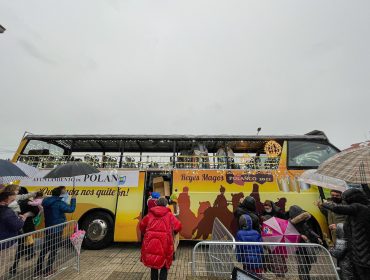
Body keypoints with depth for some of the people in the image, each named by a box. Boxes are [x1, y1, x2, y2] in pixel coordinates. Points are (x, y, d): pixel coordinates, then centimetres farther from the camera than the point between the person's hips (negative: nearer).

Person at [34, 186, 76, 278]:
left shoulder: (46, 201, 0)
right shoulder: (59, 203, -23)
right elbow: (71, 209, -19)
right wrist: (73, 199, -7)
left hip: (48, 229, 7)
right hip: (57, 230, -7)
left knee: (44, 249, 18)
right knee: (53, 250, 7)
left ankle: (37, 270, 24)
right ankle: (48, 270, 16)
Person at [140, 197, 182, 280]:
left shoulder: (150, 214, 8)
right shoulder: (169, 215, 0)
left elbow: (142, 225, 15)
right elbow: (178, 226, -1)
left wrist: (145, 233, 33)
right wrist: (174, 232, 20)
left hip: (151, 243, 3)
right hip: (164, 243, -3)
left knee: (153, 264, 24)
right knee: (164, 265, 16)